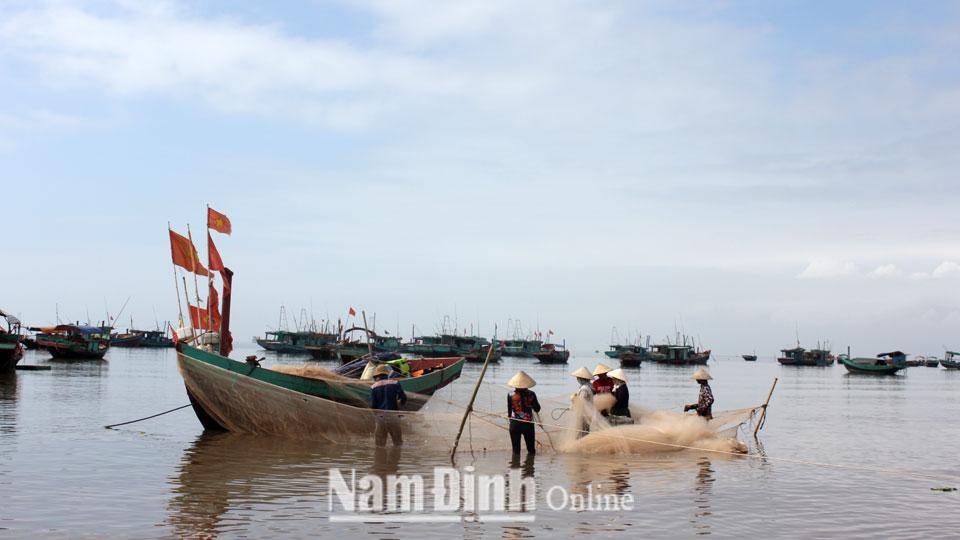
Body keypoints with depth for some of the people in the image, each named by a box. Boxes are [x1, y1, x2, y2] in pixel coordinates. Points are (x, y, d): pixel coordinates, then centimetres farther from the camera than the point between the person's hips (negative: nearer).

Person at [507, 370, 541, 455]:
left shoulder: (511, 396, -8)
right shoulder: (531, 394, -7)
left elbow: (509, 412, -2)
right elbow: (537, 409, 1)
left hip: (514, 424, 0)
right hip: (528, 424, 0)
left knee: (516, 450, 6)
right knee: (531, 449, 13)